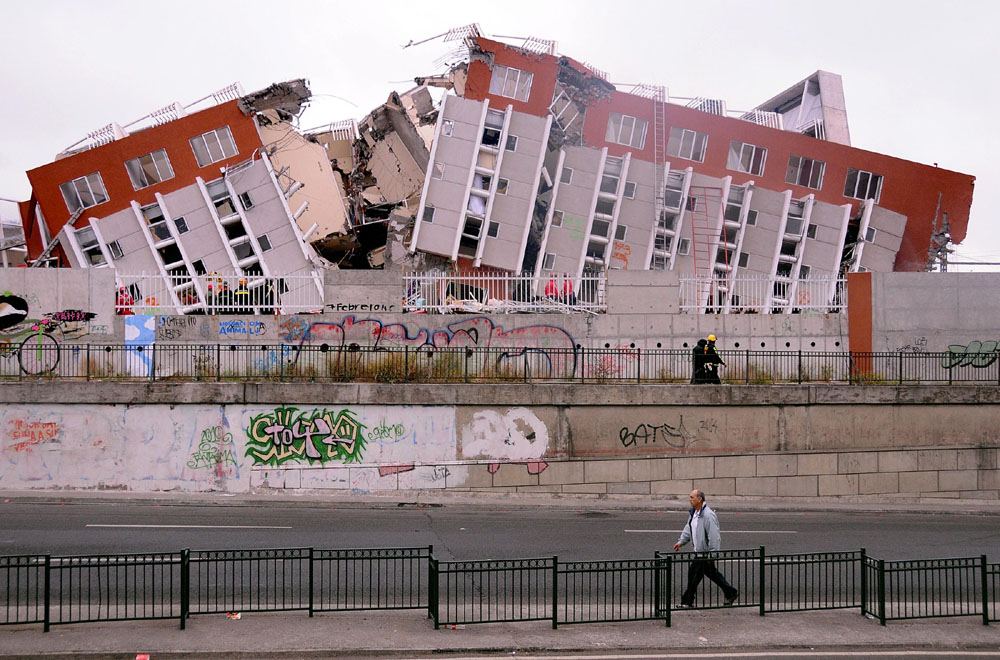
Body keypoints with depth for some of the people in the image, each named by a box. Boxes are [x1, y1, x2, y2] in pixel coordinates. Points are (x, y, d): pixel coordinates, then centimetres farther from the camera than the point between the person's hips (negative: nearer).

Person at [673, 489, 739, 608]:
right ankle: (731, 593, 29)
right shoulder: (693, 513, 8)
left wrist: (712, 554, -23)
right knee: (711, 573, 17)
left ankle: (687, 602, 7)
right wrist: (681, 542, 13)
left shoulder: (708, 516, -23)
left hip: (706, 552, -9)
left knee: (694, 573, -4)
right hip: (699, 551, 9)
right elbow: (688, 528, 21)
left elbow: (714, 537, -23)